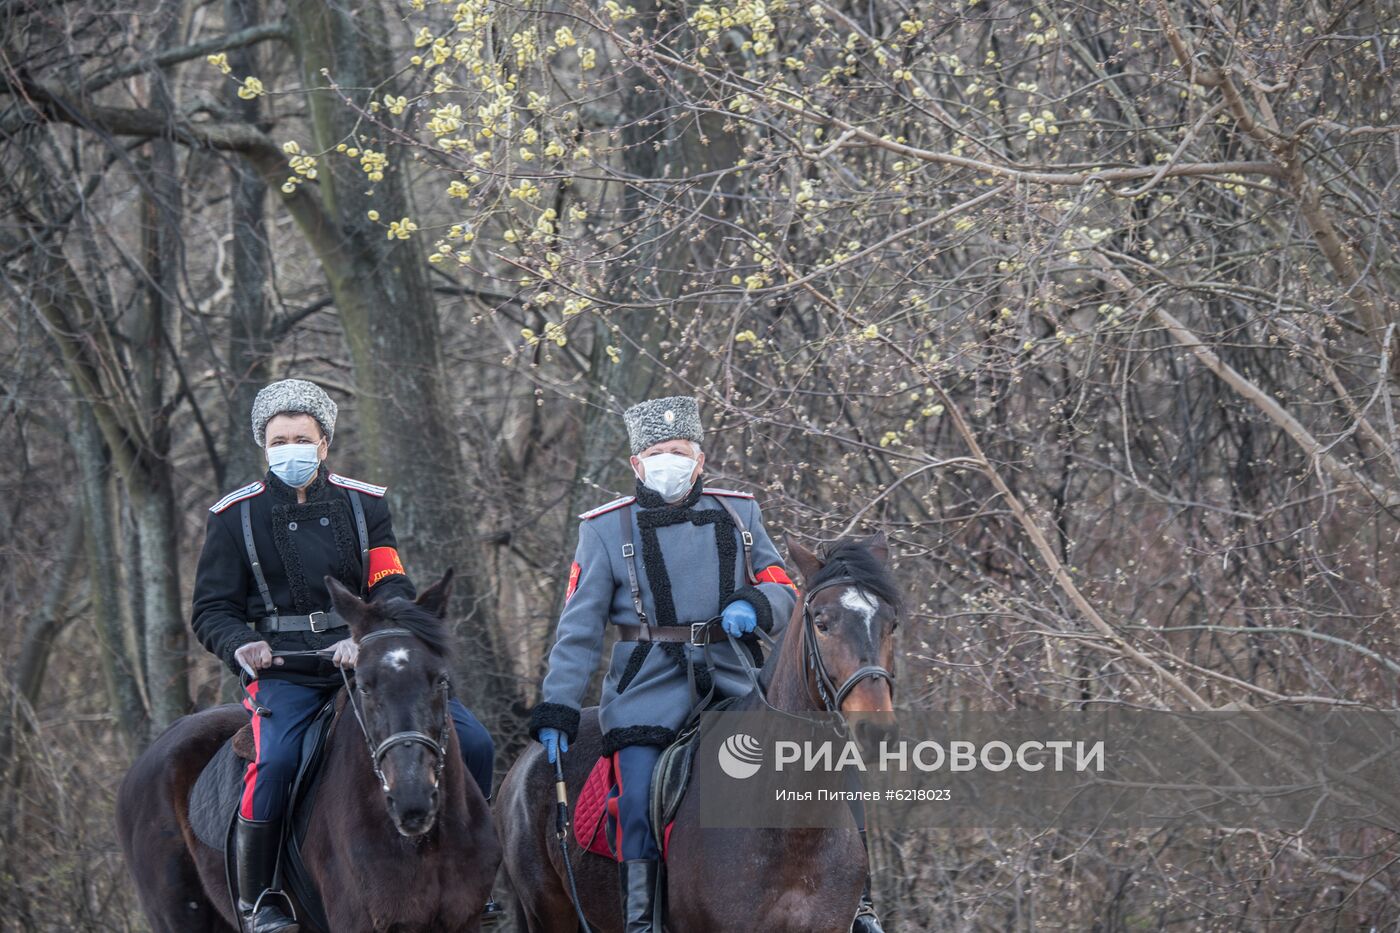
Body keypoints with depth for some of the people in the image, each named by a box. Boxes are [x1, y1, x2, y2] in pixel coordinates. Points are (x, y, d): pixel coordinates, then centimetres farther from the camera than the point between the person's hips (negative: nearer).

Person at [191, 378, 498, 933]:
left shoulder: (364, 503, 10)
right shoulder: (236, 517, 6)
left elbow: (392, 588, 1)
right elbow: (212, 609, 6)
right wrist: (242, 646, -17)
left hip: (365, 661, 3)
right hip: (285, 673, -3)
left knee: (473, 742, -11)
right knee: (276, 761, -33)